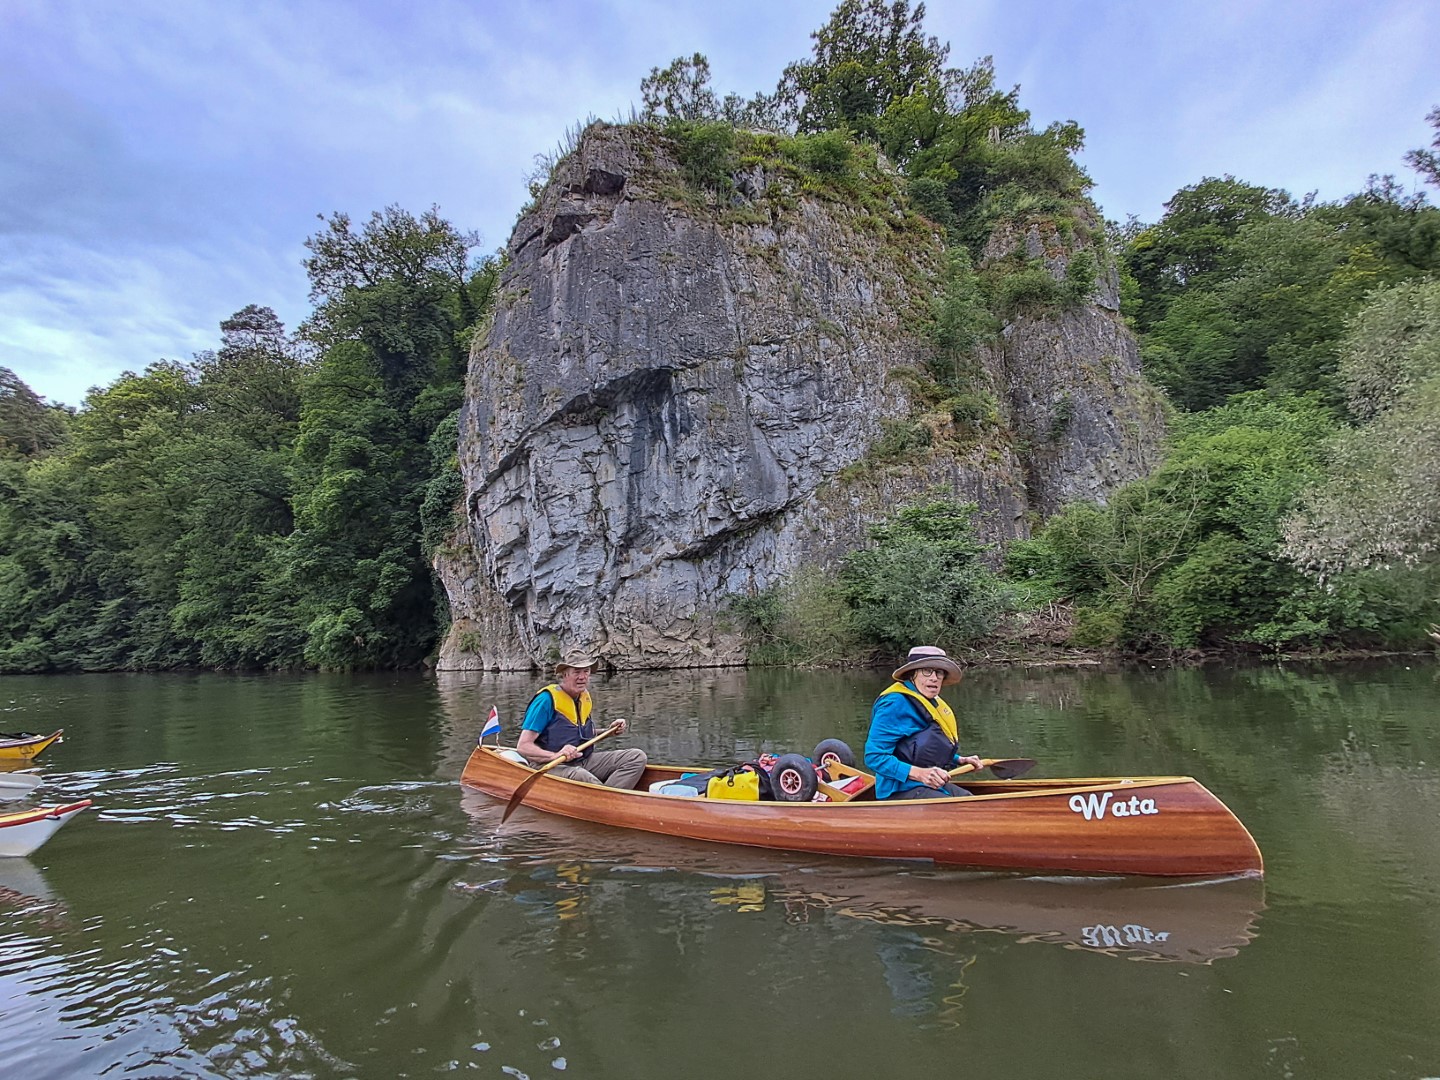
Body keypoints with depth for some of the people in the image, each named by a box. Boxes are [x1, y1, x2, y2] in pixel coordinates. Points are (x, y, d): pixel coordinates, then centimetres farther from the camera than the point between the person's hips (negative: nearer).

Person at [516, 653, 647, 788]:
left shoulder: (585, 696, 12)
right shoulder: (547, 699, -12)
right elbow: (523, 746, -18)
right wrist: (555, 755, -34)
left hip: (585, 760, 8)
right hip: (553, 766, -8)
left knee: (637, 757, -9)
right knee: (582, 776, -41)